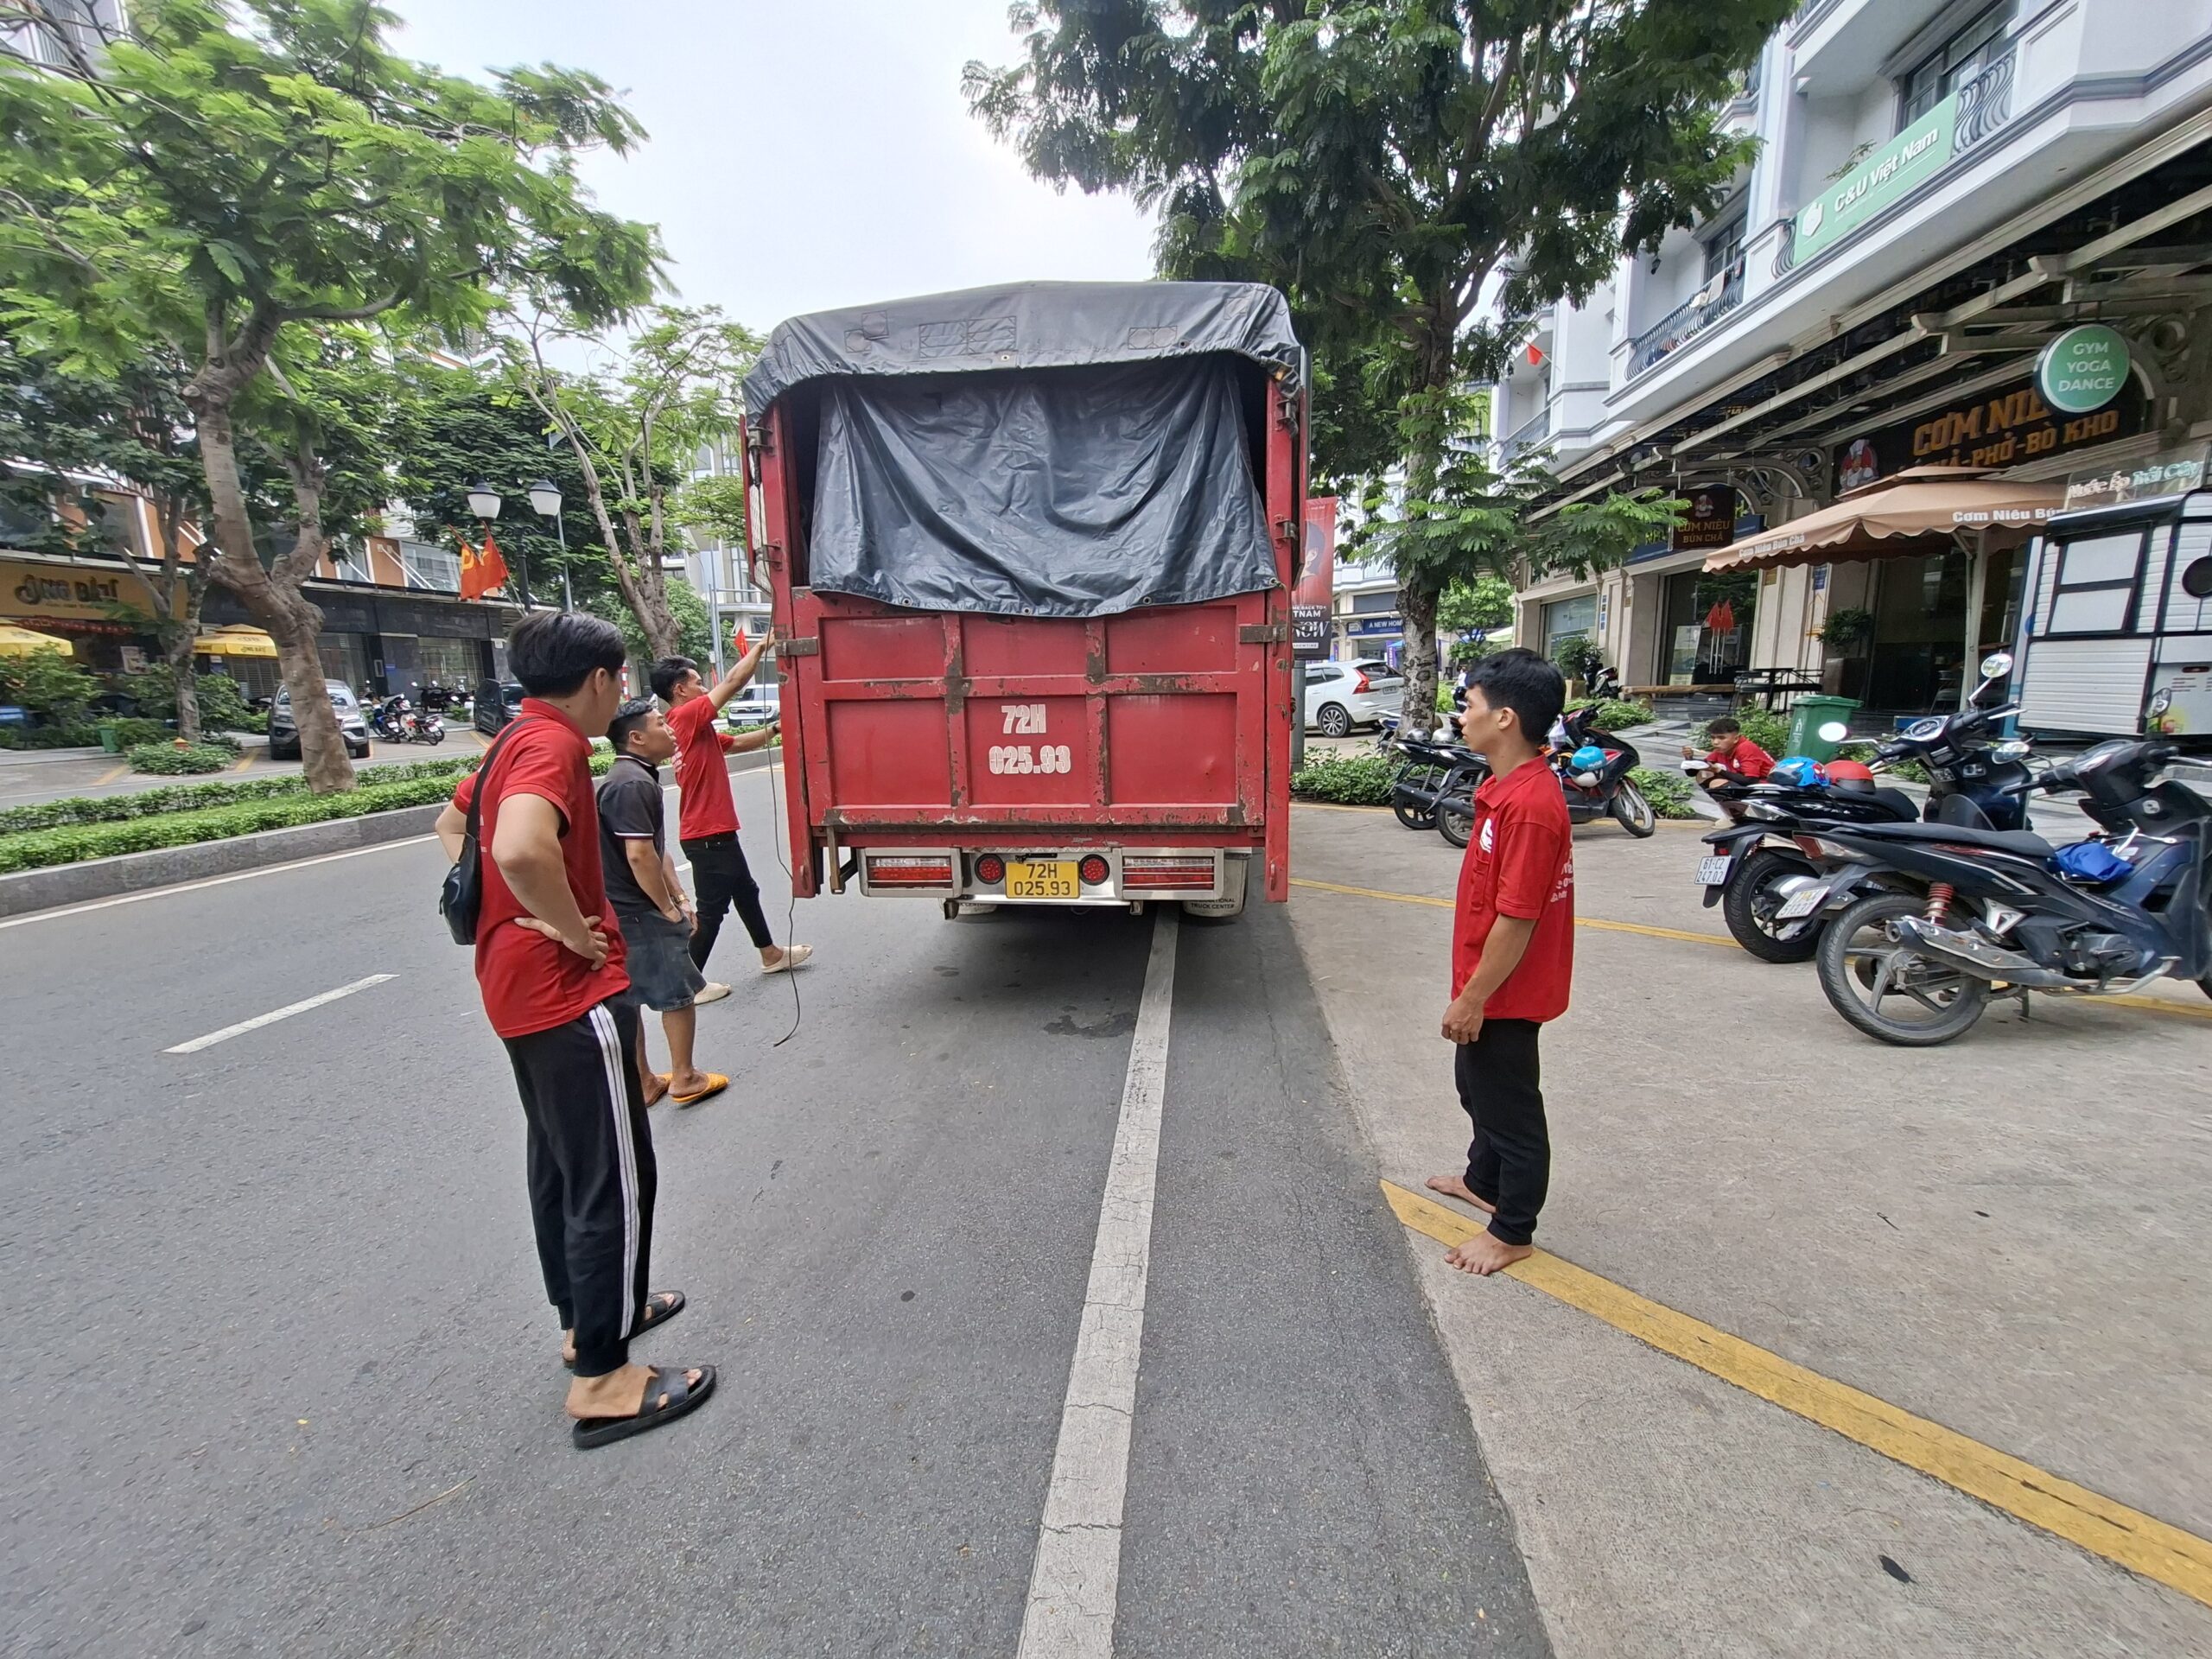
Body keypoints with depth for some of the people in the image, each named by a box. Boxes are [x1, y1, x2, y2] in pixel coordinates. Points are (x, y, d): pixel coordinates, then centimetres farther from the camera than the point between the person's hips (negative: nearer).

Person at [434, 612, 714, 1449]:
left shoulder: (516, 739, 11)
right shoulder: (554, 744, -19)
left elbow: (452, 824, 26)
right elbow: (521, 850, -39)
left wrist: (497, 909, 14)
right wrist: (575, 931, -22)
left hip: (522, 988, 11)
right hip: (569, 993, -10)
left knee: (559, 1162, 21)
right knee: (613, 1180, 0)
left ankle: (588, 1314, 38)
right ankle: (603, 1380, 11)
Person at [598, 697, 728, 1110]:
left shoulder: (639, 778, 14)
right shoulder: (631, 783, -20)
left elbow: (657, 849, 17)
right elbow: (639, 855, -25)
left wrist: (680, 898, 13)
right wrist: (668, 908, -15)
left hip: (624, 912, 10)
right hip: (641, 914, -10)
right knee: (679, 994, 4)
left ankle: (643, 1082, 27)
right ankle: (685, 1079, 17)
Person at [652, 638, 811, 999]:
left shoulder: (695, 728, 13)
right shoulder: (686, 717, -16)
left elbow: (738, 743, 21)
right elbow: (734, 681, -18)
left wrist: (774, 729, 12)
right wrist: (763, 645, -9)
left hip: (715, 832, 11)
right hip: (707, 835, -11)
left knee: (746, 892, 21)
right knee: (712, 908, -2)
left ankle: (771, 955, 35)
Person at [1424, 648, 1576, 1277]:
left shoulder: (1529, 805, -29)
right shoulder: (1509, 787, 3)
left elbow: (1517, 918, -27)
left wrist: (1473, 998, -19)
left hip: (1504, 996, -10)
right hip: (1488, 986, 10)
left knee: (1511, 1107, 9)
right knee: (1478, 1087, 27)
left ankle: (1513, 1233, 29)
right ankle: (1484, 1181, 49)